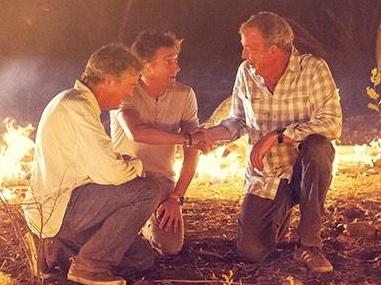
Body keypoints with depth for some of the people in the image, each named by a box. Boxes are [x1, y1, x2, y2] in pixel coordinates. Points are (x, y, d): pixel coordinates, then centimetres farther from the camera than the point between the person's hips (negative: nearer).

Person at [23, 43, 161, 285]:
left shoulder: (74, 103, 14)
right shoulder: (77, 109, -20)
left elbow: (98, 164, 17)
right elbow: (109, 172, -27)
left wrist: (130, 165, 1)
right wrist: (138, 165, -7)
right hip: (54, 210, -10)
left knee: (142, 258, 10)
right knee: (147, 191, -21)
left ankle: (64, 250, 12)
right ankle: (90, 265, -11)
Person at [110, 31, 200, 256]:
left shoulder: (184, 95, -4)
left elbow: (192, 153, -4)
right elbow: (136, 133, -34)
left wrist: (176, 198, -13)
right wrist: (186, 137, -28)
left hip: (161, 178, 2)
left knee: (171, 247, -17)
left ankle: (151, 223, 19)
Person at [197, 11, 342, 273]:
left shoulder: (312, 69, -16)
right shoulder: (246, 73, -2)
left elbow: (332, 123, -25)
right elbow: (239, 121, 10)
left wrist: (277, 135, -28)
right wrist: (212, 133, -11)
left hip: (303, 170, -3)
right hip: (264, 176, 4)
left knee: (318, 148, -38)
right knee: (251, 252, -9)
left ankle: (309, 245, -23)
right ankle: (280, 212, 29)